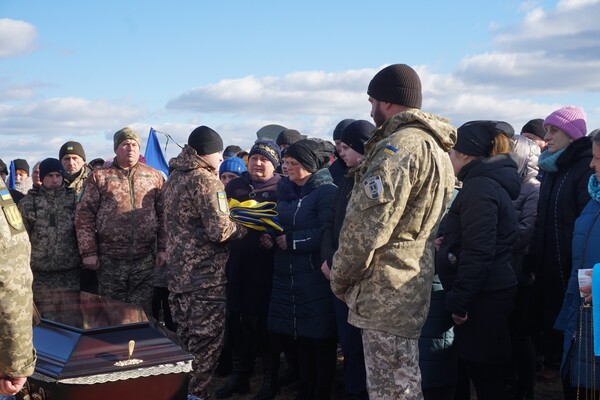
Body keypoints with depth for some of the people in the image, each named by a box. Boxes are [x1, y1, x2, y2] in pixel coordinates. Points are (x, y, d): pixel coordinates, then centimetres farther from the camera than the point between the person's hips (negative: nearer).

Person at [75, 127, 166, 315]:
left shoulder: (154, 176, 9)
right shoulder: (99, 177, 5)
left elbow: (164, 215, 8)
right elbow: (84, 215, 2)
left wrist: (163, 248, 1)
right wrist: (88, 252, -4)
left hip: (145, 259, 1)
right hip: (110, 260, -1)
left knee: (142, 313, 5)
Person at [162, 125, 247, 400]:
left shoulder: (173, 178, 13)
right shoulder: (206, 180, -14)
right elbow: (219, 230, -21)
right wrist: (242, 229, -2)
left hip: (178, 271, 9)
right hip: (205, 275, -9)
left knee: (185, 341, 17)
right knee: (205, 343, 0)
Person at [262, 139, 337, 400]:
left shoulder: (327, 192, -9)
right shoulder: (286, 190, 14)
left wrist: (292, 241, -16)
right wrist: (271, 238, 1)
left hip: (315, 278, -7)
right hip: (287, 276, 7)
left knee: (319, 337, 0)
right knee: (298, 334, 12)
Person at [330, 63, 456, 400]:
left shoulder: (399, 145, -15)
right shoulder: (436, 148, 18)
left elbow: (368, 223, -20)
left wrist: (341, 277, -7)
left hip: (386, 292, -10)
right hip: (412, 287, 10)